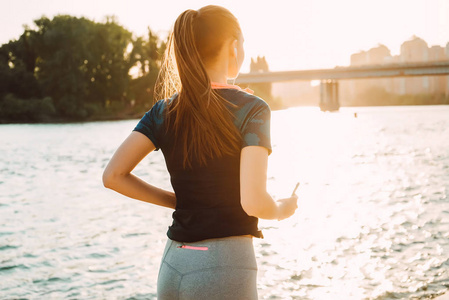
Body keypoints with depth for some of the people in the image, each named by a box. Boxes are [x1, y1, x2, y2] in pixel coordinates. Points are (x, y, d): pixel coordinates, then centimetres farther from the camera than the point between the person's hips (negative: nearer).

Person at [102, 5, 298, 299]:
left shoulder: (165, 110, 5)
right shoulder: (251, 109, -11)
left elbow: (113, 176, 0)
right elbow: (253, 202, -20)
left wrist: (176, 200, 10)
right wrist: (283, 209, 1)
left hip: (172, 265, 6)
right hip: (224, 266, -5)